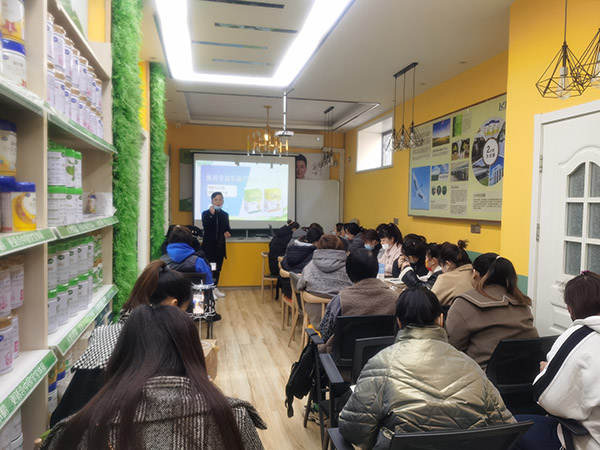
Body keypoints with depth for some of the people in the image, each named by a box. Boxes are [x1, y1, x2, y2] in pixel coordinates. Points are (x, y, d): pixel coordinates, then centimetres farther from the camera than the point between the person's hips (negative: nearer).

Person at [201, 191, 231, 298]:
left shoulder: (225, 215, 8)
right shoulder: (206, 213, -4)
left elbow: (227, 228, 12)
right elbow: (206, 226, -19)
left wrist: (227, 232, -10)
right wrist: (212, 214, -26)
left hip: (220, 245, 4)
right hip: (209, 245, -4)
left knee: (218, 268, 11)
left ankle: (215, 288, 22)